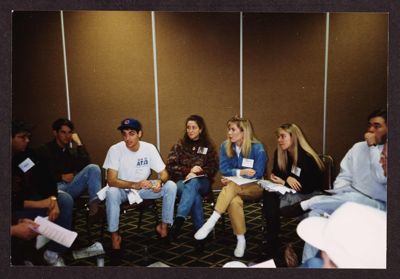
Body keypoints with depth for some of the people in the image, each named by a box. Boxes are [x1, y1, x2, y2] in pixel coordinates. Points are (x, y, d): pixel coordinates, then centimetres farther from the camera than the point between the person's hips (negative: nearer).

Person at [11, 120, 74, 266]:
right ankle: (18, 260, -1)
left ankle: (53, 252, -6)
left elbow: (46, 179, 0)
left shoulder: (29, 154, -1)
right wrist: (38, 204, -25)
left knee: (65, 199, -12)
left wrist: (53, 200, -19)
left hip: (30, 199, 6)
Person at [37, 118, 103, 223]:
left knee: (93, 168, -21)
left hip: (71, 186, 5)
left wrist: (79, 143, 4)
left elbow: (86, 165, 3)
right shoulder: (45, 150, 9)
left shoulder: (72, 151, 23)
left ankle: (94, 209, -36)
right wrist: (61, 177, -6)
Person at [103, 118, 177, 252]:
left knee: (171, 186, -18)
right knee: (111, 193, -36)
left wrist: (159, 182, -34)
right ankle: (114, 235, -16)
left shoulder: (149, 148, -13)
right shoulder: (115, 150, -19)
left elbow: (164, 173, -9)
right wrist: (134, 185, -40)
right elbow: (111, 180, -25)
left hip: (143, 189, 3)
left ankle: (164, 225, -1)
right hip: (123, 190, -2)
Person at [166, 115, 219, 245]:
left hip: (202, 182, 0)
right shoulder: (179, 146, 11)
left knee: (192, 183, -40)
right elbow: (170, 167, 3)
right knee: (194, 194, -37)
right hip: (182, 181, 1)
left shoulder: (208, 146, 13)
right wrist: (189, 170, -10)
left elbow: (214, 167, 5)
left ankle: (179, 219, -55)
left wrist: (196, 173, -12)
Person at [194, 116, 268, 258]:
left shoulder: (258, 148, -12)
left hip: (254, 187, -3)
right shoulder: (225, 146, 0)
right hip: (234, 188, 3)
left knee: (232, 186, -35)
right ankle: (241, 239, -23)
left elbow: (257, 175, -11)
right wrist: (241, 172, -17)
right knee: (234, 201, -34)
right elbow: (224, 169, -2)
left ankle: (211, 223, -37)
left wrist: (233, 177, -15)